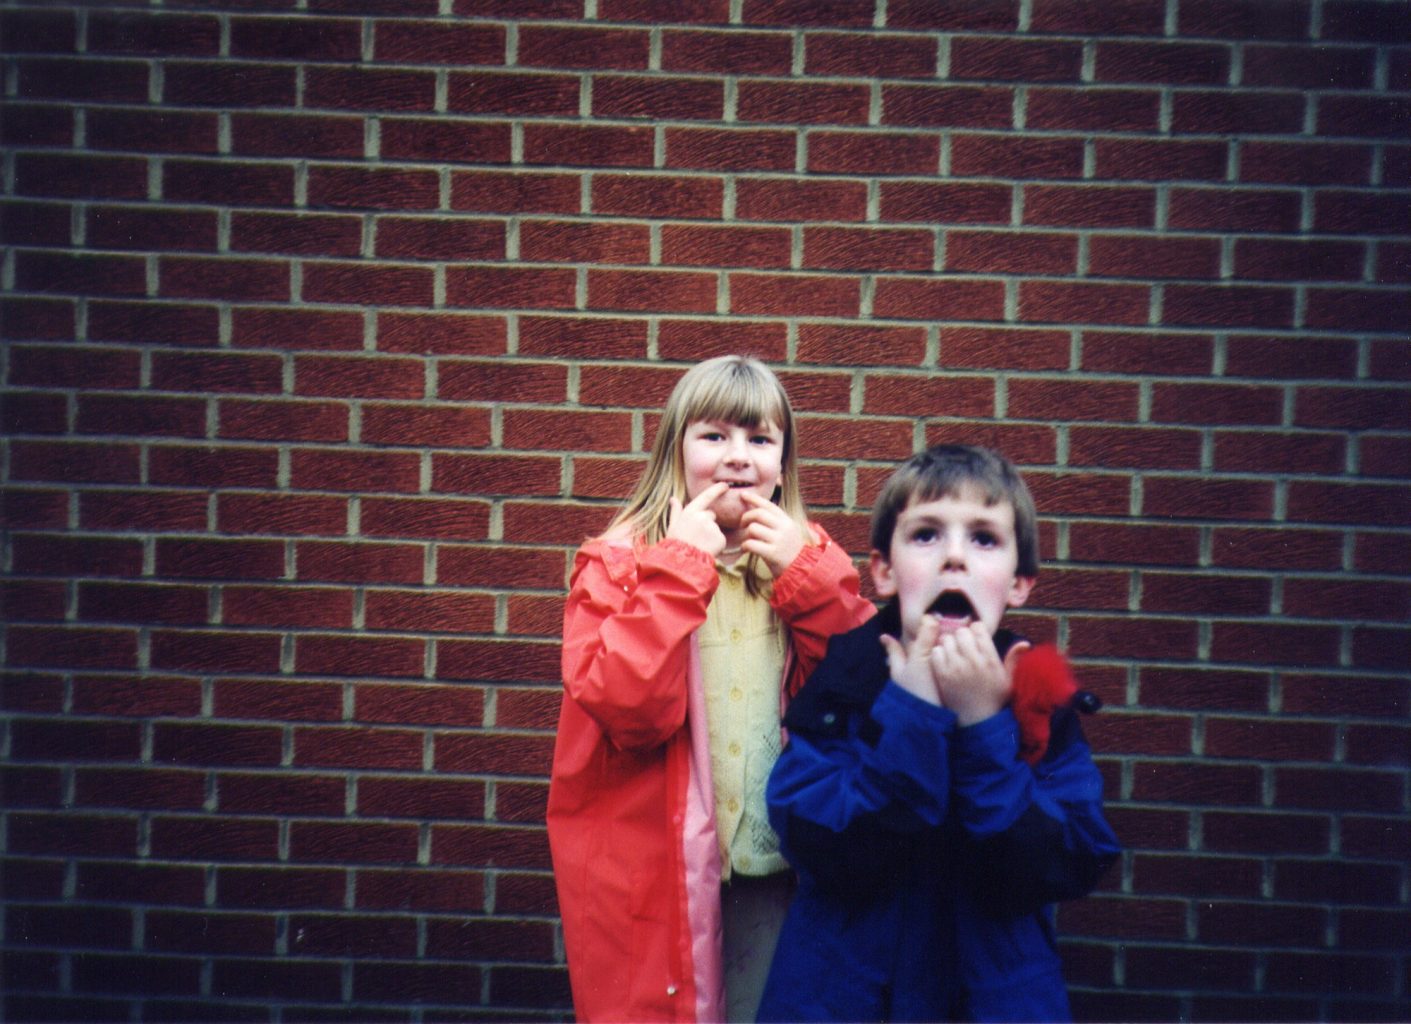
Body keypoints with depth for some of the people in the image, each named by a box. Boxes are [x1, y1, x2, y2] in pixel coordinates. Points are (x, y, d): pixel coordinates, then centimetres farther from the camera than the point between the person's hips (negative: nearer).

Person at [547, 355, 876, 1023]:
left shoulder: (808, 561, 3)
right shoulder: (620, 561, -7)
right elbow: (630, 713, -20)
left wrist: (808, 576, -14)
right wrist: (680, 569, -20)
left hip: (773, 860, 3)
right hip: (656, 866, -2)